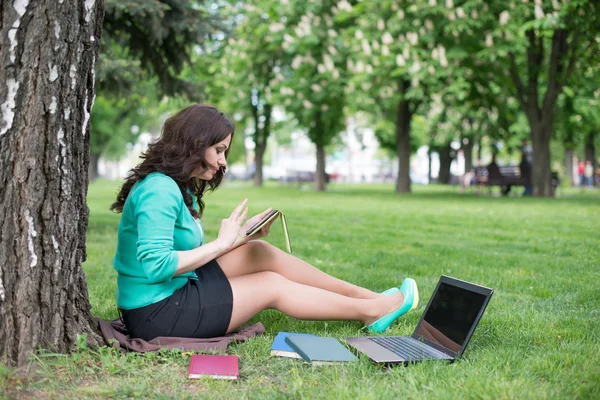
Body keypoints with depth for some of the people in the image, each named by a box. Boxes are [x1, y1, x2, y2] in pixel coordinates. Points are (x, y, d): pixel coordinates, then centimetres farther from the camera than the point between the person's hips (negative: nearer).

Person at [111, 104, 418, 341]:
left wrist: (241, 235, 0)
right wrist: (222, 243, -20)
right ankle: (370, 310, 13)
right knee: (271, 285, -3)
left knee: (258, 251, 3)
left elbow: (184, 251, 8)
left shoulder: (179, 189, 10)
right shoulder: (159, 190, -21)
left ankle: (366, 296, 9)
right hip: (156, 314, -9)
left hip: (173, 294, 9)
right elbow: (155, 264, -28)